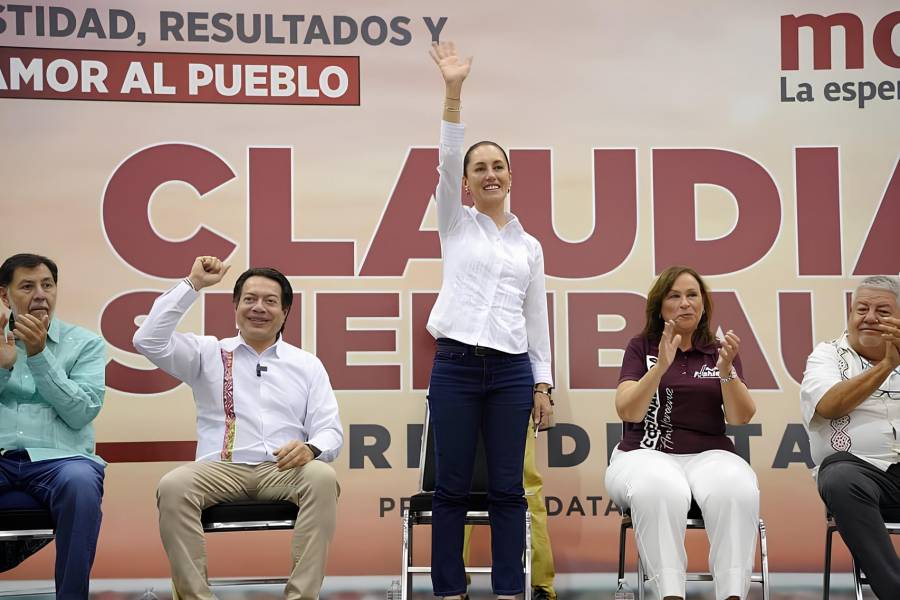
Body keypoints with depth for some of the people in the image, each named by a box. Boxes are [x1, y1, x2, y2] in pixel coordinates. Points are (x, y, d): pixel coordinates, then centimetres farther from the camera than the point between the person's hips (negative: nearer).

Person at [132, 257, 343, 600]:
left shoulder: (307, 364, 17)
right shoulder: (208, 353, 16)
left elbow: (330, 431, 11)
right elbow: (148, 341, 2)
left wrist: (310, 448, -15)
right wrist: (192, 285, 3)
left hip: (283, 470, 0)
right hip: (220, 469, 0)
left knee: (323, 477, -33)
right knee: (172, 486, -32)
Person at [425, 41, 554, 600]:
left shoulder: (530, 245, 14)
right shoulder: (456, 224, 8)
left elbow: (537, 318, 13)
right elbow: (447, 160, -8)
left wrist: (543, 384, 6)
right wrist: (454, 93, -17)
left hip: (512, 371, 2)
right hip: (456, 366, -2)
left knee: (508, 490, 4)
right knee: (452, 488, 2)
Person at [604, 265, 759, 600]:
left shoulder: (719, 352, 14)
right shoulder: (642, 347, 9)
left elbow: (741, 417, 2)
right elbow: (628, 412, -4)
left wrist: (726, 369, -15)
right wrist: (661, 365, -17)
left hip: (708, 455, 2)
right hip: (647, 454, -2)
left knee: (737, 491, -34)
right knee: (661, 492, -39)